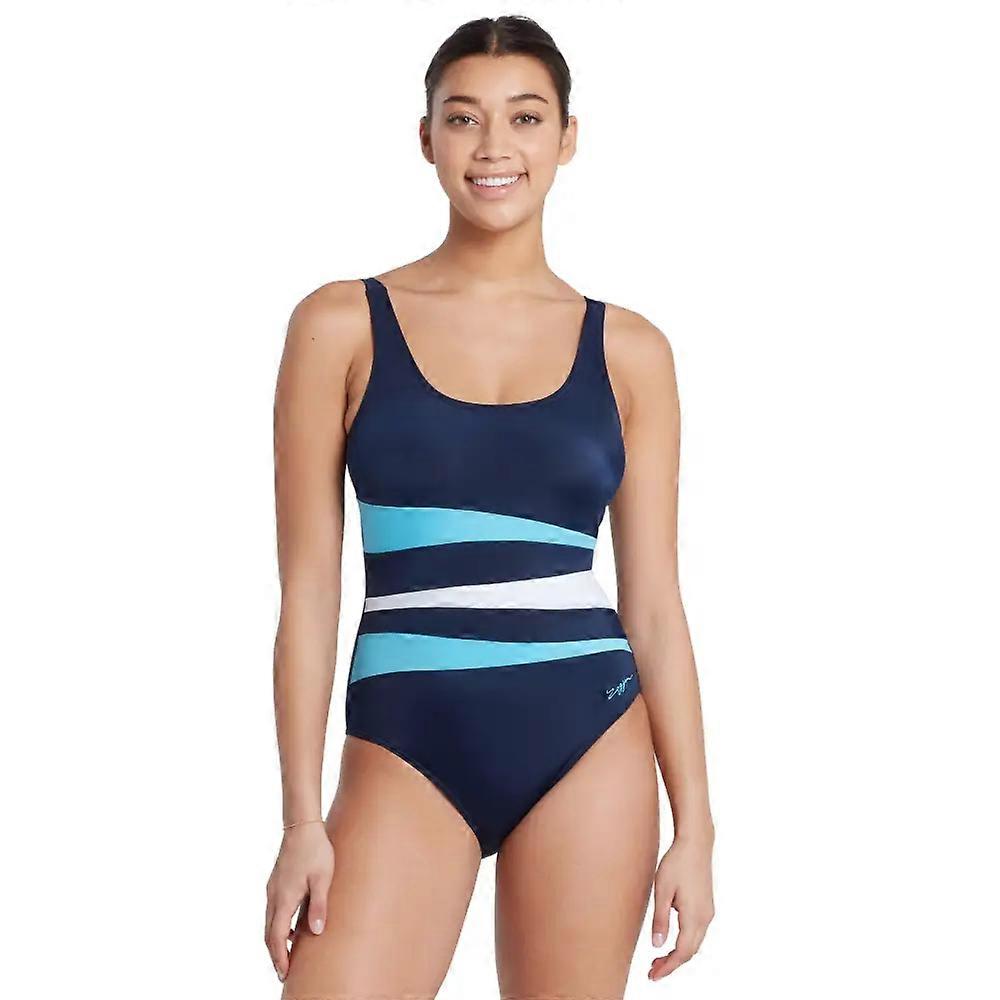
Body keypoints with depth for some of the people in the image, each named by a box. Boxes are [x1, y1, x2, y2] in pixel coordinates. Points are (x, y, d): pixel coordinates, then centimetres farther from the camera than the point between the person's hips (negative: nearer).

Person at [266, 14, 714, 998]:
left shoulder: (629, 350, 6)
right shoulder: (341, 325, 2)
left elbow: (655, 606, 7)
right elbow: (309, 590, 1)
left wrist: (694, 827, 3)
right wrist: (301, 818, -4)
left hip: (586, 742, 1)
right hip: (406, 745, -1)